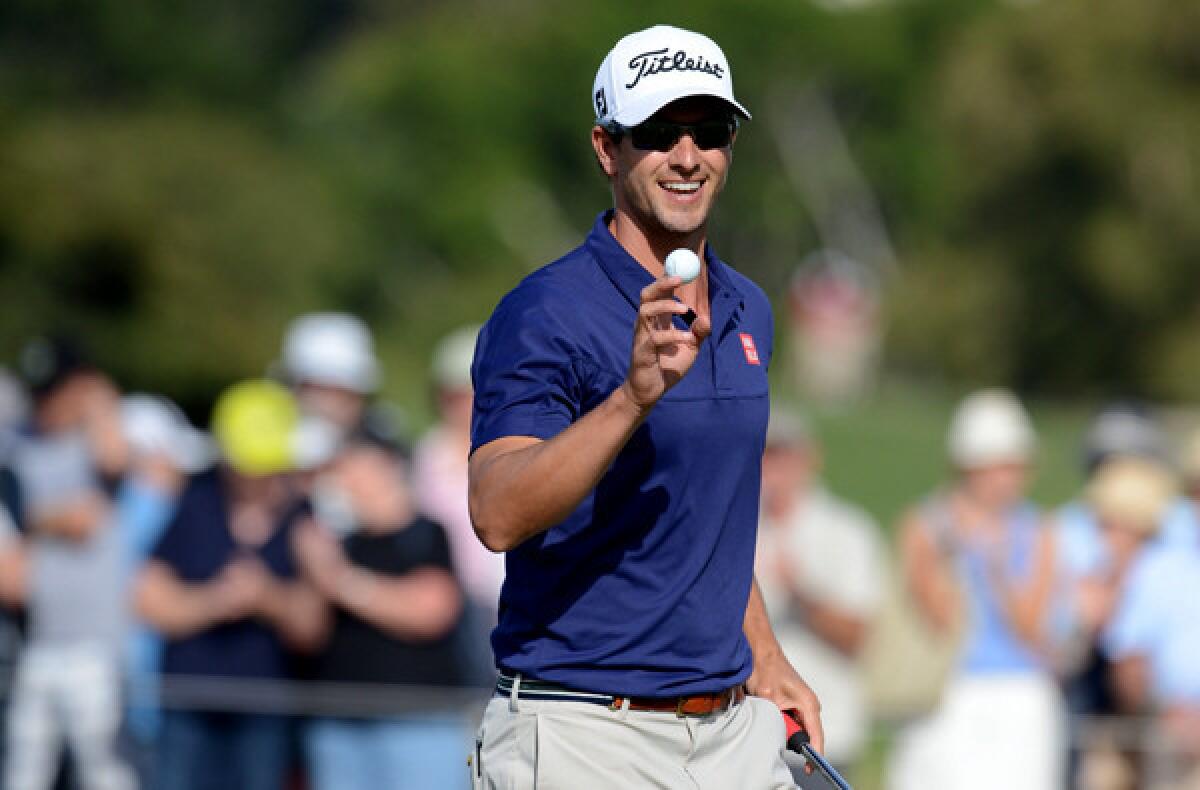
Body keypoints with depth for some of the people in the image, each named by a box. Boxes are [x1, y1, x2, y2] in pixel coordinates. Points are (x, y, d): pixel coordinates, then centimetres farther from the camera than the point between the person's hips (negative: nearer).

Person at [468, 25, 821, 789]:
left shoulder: (748, 311, 12)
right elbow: (498, 517, -25)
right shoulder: (545, 314, -11)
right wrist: (634, 396, -34)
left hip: (733, 728, 6)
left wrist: (763, 656, 15)